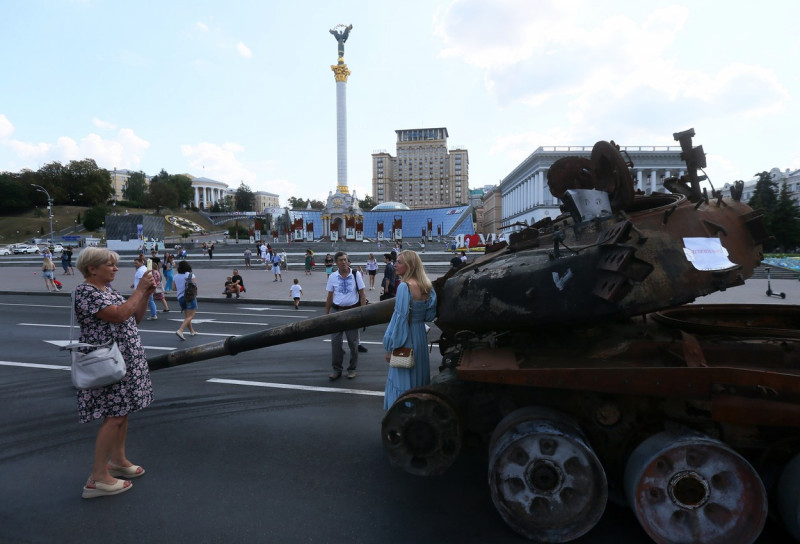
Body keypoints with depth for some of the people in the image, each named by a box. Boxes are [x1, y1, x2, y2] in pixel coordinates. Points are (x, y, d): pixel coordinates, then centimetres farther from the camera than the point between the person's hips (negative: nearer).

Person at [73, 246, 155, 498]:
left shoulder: (109, 290, 13)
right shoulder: (85, 291, -14)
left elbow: (135, 318, 15)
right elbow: (120, 315, -26)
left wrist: (146, 295, 2)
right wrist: (139, 289, -17)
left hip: (125, 360, 9)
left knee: (123, 412, 16)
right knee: (114, 417, -7)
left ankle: (118, 460, 30)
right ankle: (98, 478, 3)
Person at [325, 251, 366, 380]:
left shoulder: (356, 275, -2)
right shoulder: (332, 277, 3)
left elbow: (362, 295, -1)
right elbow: (329, 297, 9)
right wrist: (326, 314, 8)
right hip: (337, 311, 2)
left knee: (353, 342, 6)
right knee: (335, 341, 1)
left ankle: (352, 369, 20)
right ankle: (336, 369, 15)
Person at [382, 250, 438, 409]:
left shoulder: (405, 286, -19)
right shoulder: (427, 286, 2)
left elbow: (400, 318, -19)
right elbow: (430, 316, 6)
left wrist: (390, 348, -13)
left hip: (405, 337, -7)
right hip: (421, 335, 8)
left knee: (402, 379, 4)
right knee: (419, 376, 21)